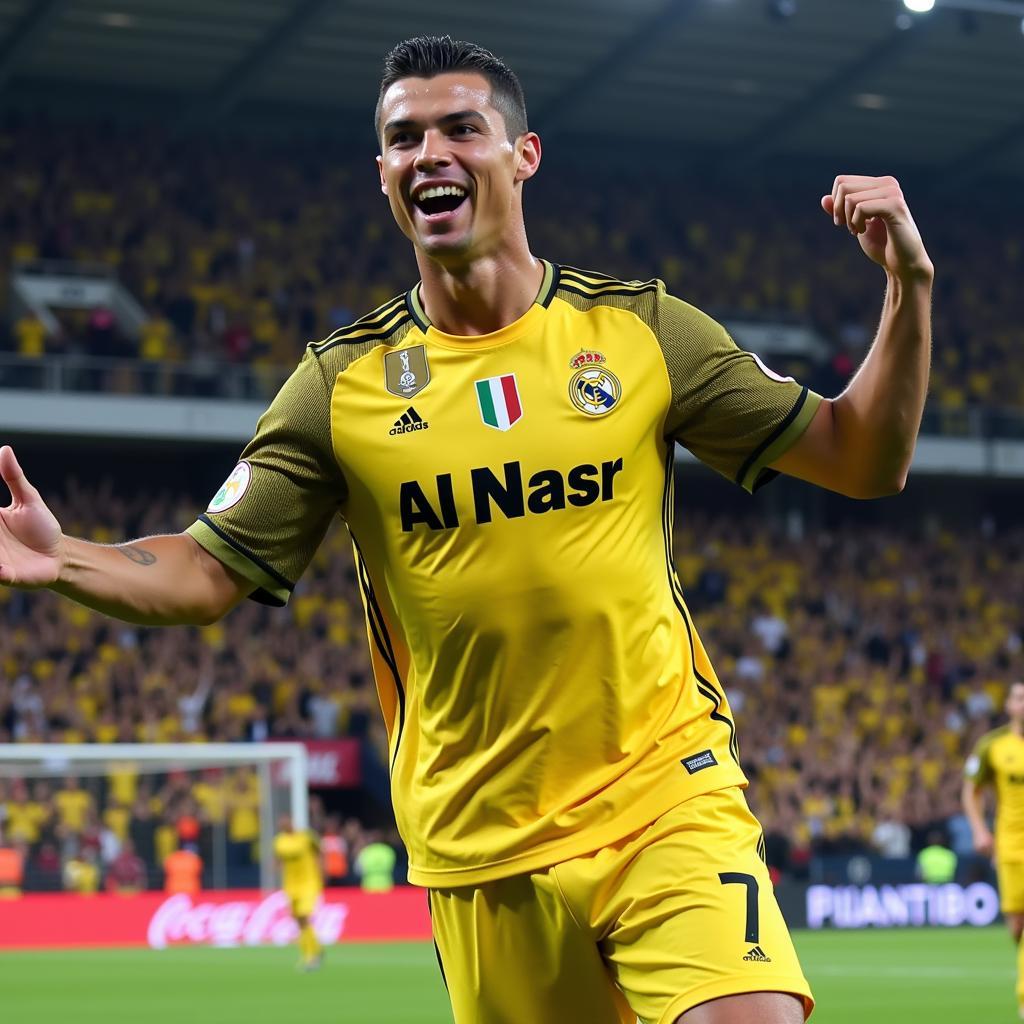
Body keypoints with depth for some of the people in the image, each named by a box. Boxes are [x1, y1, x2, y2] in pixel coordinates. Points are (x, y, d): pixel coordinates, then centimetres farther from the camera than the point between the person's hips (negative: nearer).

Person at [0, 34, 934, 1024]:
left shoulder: (641, 330, 2)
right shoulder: (342, 383, 2)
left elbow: (864, 462, 5)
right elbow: (210, 571, 6)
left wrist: (908, 284, -9)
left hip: (667, 798, -1)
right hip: (479, 848, 1)